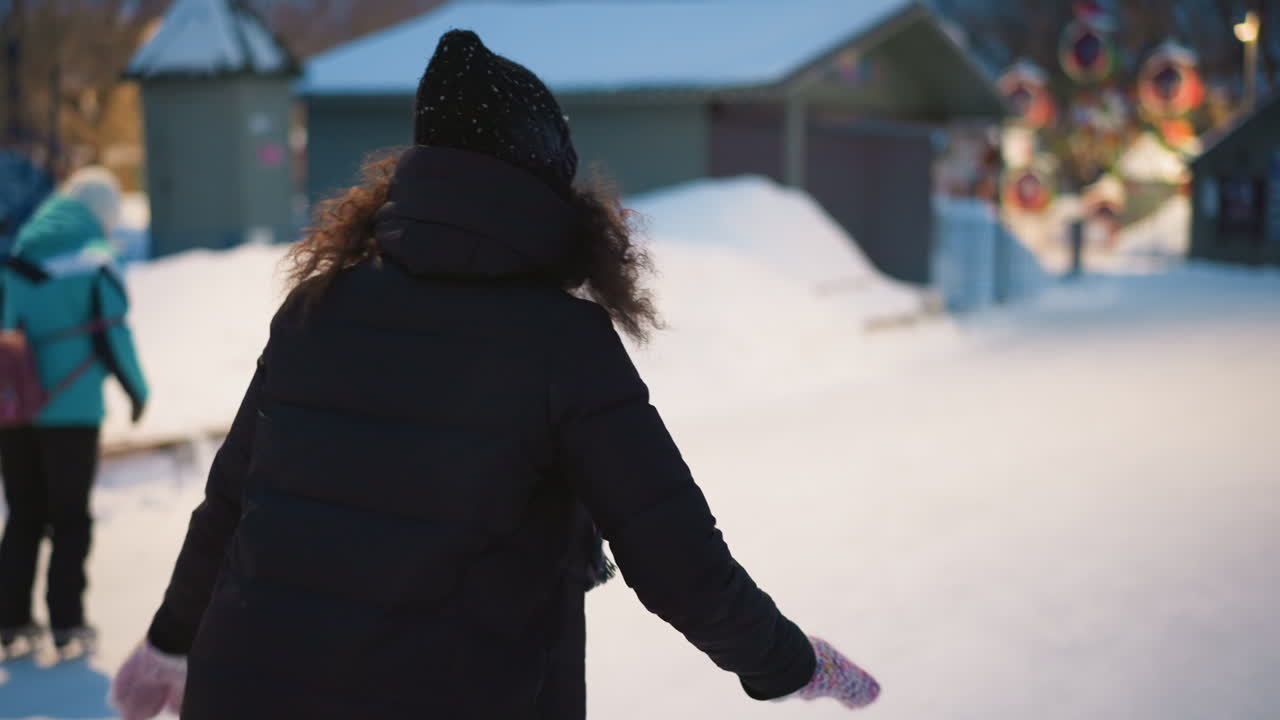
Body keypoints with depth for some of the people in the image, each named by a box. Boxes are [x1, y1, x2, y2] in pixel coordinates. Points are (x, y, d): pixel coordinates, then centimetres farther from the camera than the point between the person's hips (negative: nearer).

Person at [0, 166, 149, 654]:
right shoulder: (97, 264, -11)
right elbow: (113, 338, -11)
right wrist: (137, 390, 3)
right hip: (71, 412, -5)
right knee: (70, 518, 7)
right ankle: (66, 621, 8)